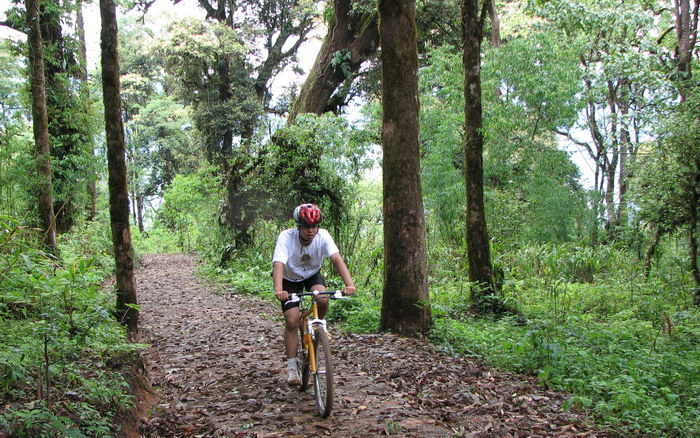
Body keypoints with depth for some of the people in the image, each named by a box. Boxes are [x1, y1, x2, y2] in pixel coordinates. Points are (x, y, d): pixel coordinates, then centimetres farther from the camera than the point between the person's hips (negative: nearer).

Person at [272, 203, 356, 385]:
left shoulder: (323, 236, -26)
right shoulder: (286, 237, -32)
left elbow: (337, 259, -38)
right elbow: (278, 264, -44)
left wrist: (349, 283, -54)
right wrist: (278, 290, -61)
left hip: (312, 274, 2)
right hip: (290, 278, -1)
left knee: (323, 300, -29)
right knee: (292, 321, -13)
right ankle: (291, 367, -2)